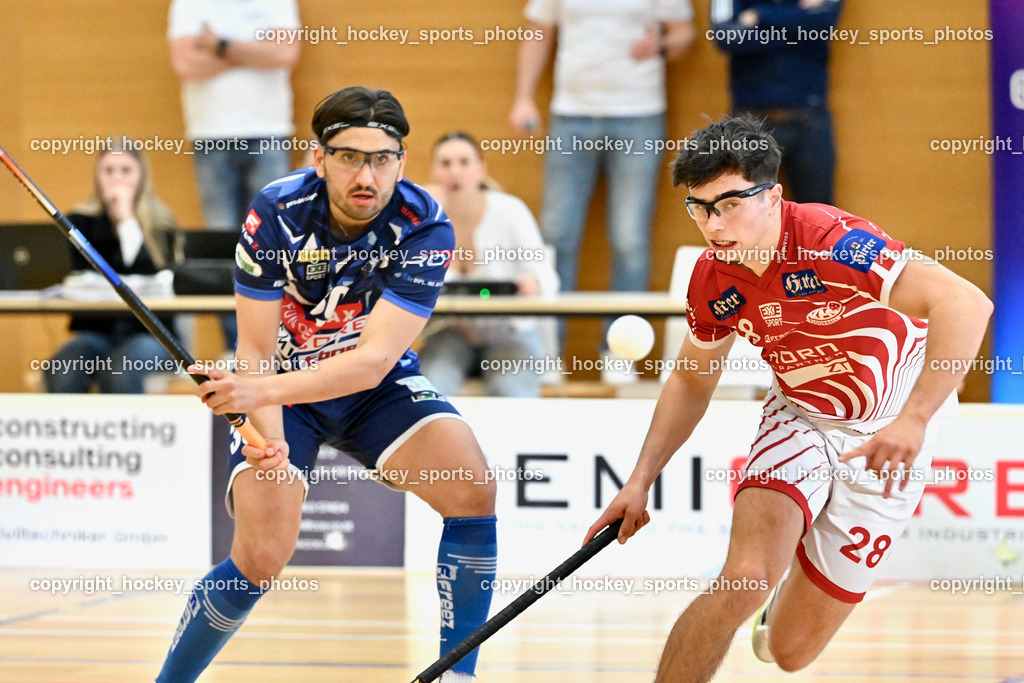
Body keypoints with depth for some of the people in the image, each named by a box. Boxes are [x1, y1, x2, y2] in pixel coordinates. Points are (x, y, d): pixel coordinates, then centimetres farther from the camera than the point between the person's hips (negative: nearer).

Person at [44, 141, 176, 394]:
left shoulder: (161, 224, 3)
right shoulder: (80, 222, 8)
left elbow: (150, 283, -13)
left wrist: (127, 220, -11)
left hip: (149, 334, -2)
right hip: (95, 330, 2)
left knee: (119, 373, -36)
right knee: (61, 372, -32)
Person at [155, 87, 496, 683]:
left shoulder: (425, 228, -23)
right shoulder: (276, 215, -21)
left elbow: (374, 360, -29)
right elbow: (255, 352, -17)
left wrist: (261, 390, -41)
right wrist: (267, 435, -36)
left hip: (380, 388, 1)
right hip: (282, 394, -1)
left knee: (473, 489, -23)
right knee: (261, 562, -18)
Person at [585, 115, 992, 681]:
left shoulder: (829, 241, -30)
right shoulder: (711, 282, -10)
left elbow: (966, 304, -37)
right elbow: (691, 381, 11)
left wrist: (913, 420, -43)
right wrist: (640, 482, 4)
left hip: (887, 436, -3)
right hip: (799, 420, 3)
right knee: (743, 581, -26)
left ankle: (789, 612, 40)